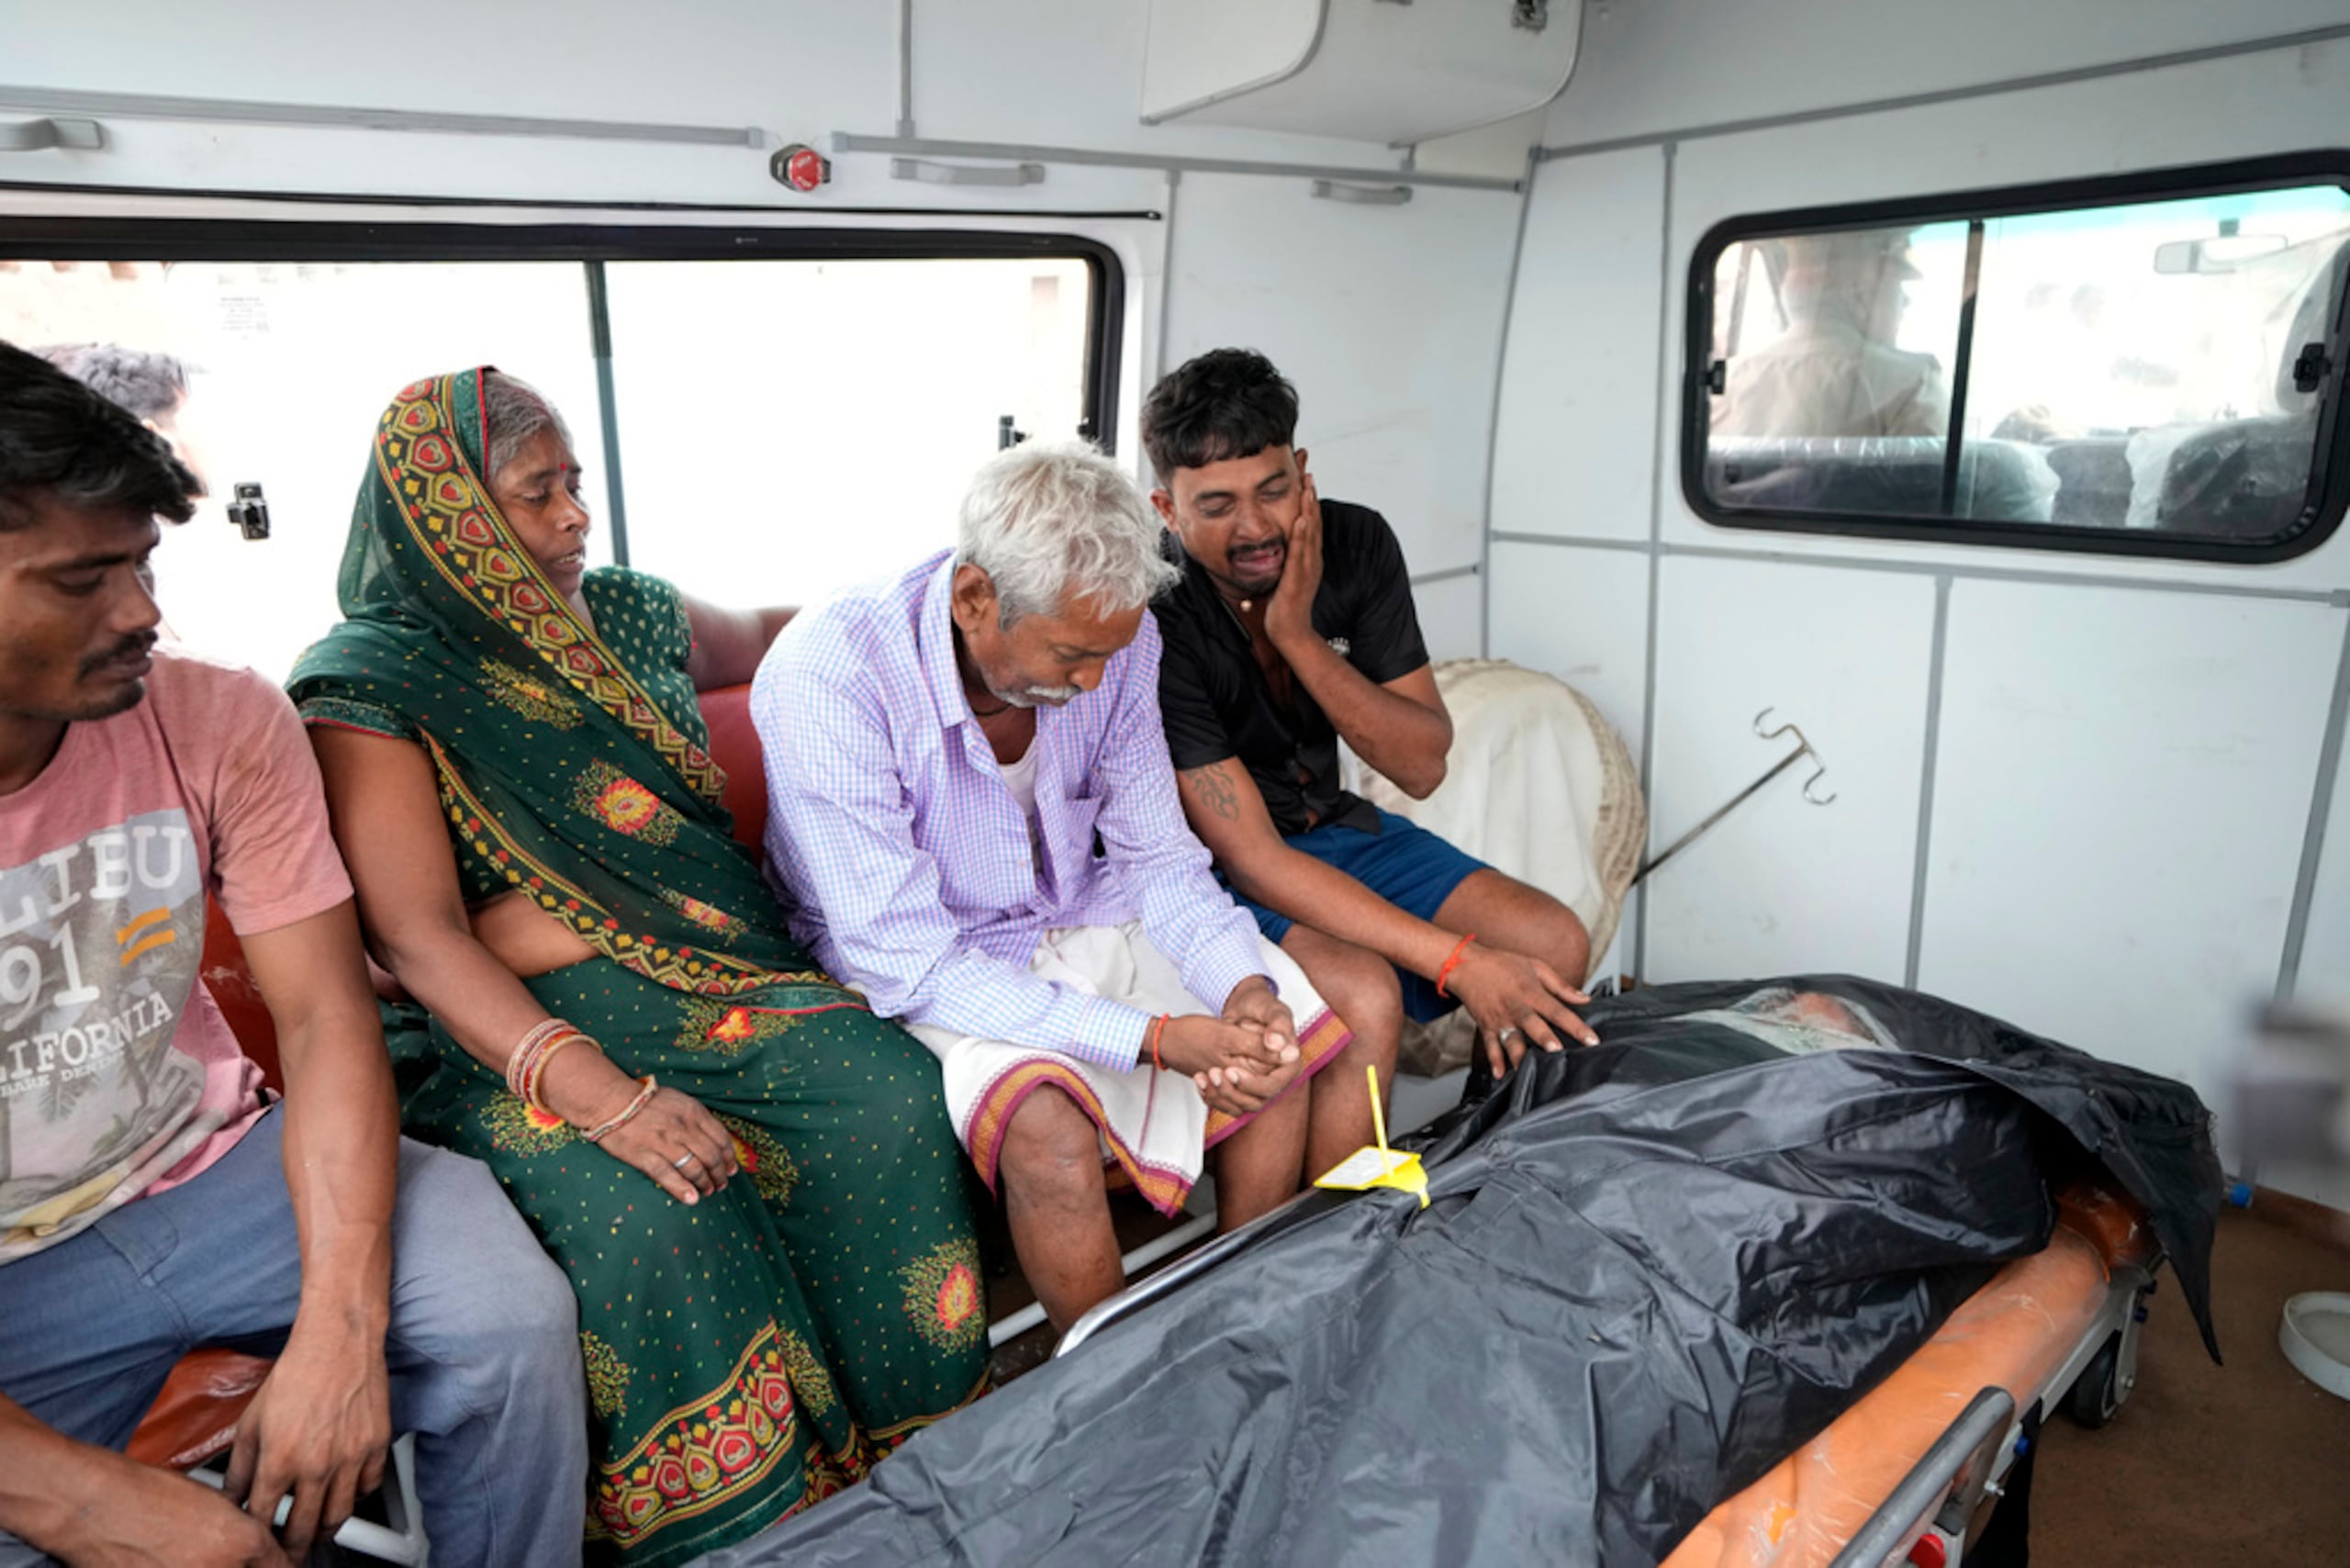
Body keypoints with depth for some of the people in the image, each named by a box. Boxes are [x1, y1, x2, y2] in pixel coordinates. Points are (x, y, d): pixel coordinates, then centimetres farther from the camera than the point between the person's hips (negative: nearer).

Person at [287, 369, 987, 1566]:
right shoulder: (368, 685, -3)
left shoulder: (622, 615, 14)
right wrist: (599, 1093, -28)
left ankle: (906, 1464, -5)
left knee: (892, 1106, -21)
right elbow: (418, 936, -14)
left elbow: (763, 635, 37)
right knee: (646, 1214, -33)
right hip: (512, 1030, -4)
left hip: (716, 975, 5)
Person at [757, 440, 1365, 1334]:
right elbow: (907, 960, -28)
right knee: (1051, 1131, -31)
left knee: (1284, 1048, -6)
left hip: (1081, 919, 6)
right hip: (924, 965, -5)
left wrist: (1243, 984, -24)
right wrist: (1154, 1037, -34)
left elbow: (1158, 859, -4)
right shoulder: (825, 679, -29)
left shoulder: (1109, 643, -13)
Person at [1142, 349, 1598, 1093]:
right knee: (1363, 996, -33)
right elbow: (1251, 858, -28)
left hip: (1326, 823, 6)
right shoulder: (1151, 615, -27)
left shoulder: (1356, 543, -9)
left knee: (1553, 945, -10)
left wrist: (1299, 637, -25)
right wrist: (1458, 962, -33)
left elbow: (1422, 767, -10)